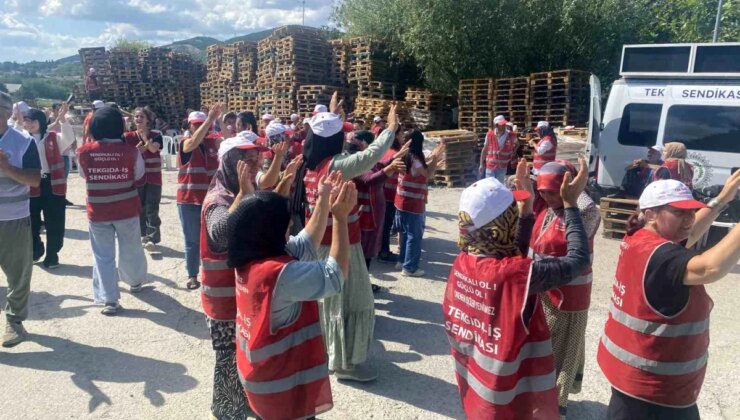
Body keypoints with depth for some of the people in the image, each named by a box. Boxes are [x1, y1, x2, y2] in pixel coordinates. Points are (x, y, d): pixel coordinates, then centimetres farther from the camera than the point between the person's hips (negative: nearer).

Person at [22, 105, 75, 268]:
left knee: (54, 223, 3)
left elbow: (69, 139, -19)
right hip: (31, 186, 3)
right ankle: (36, 250, 34)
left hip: (53, 185, -3)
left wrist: (62, 120, -33)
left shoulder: (54, 137, 0)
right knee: (31, 222, 12)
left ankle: (52, 255, 18)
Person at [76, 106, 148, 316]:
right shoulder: (130, 151, -14)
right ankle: (135, 282, 39)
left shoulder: (84, 151, -9)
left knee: (103, 255, 8)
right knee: (130, 248, 19)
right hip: (127, 209, 0)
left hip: (98, 211, 0)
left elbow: (84, 175, 8)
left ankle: (109, 300, 7)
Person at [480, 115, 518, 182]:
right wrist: (481, 164, 0)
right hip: (490, 166, -1)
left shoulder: (511, 135, -8)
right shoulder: (490, 135, -9)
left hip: (502, 167, 2)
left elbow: (516, 144, 15)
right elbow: (485, 150, -2)